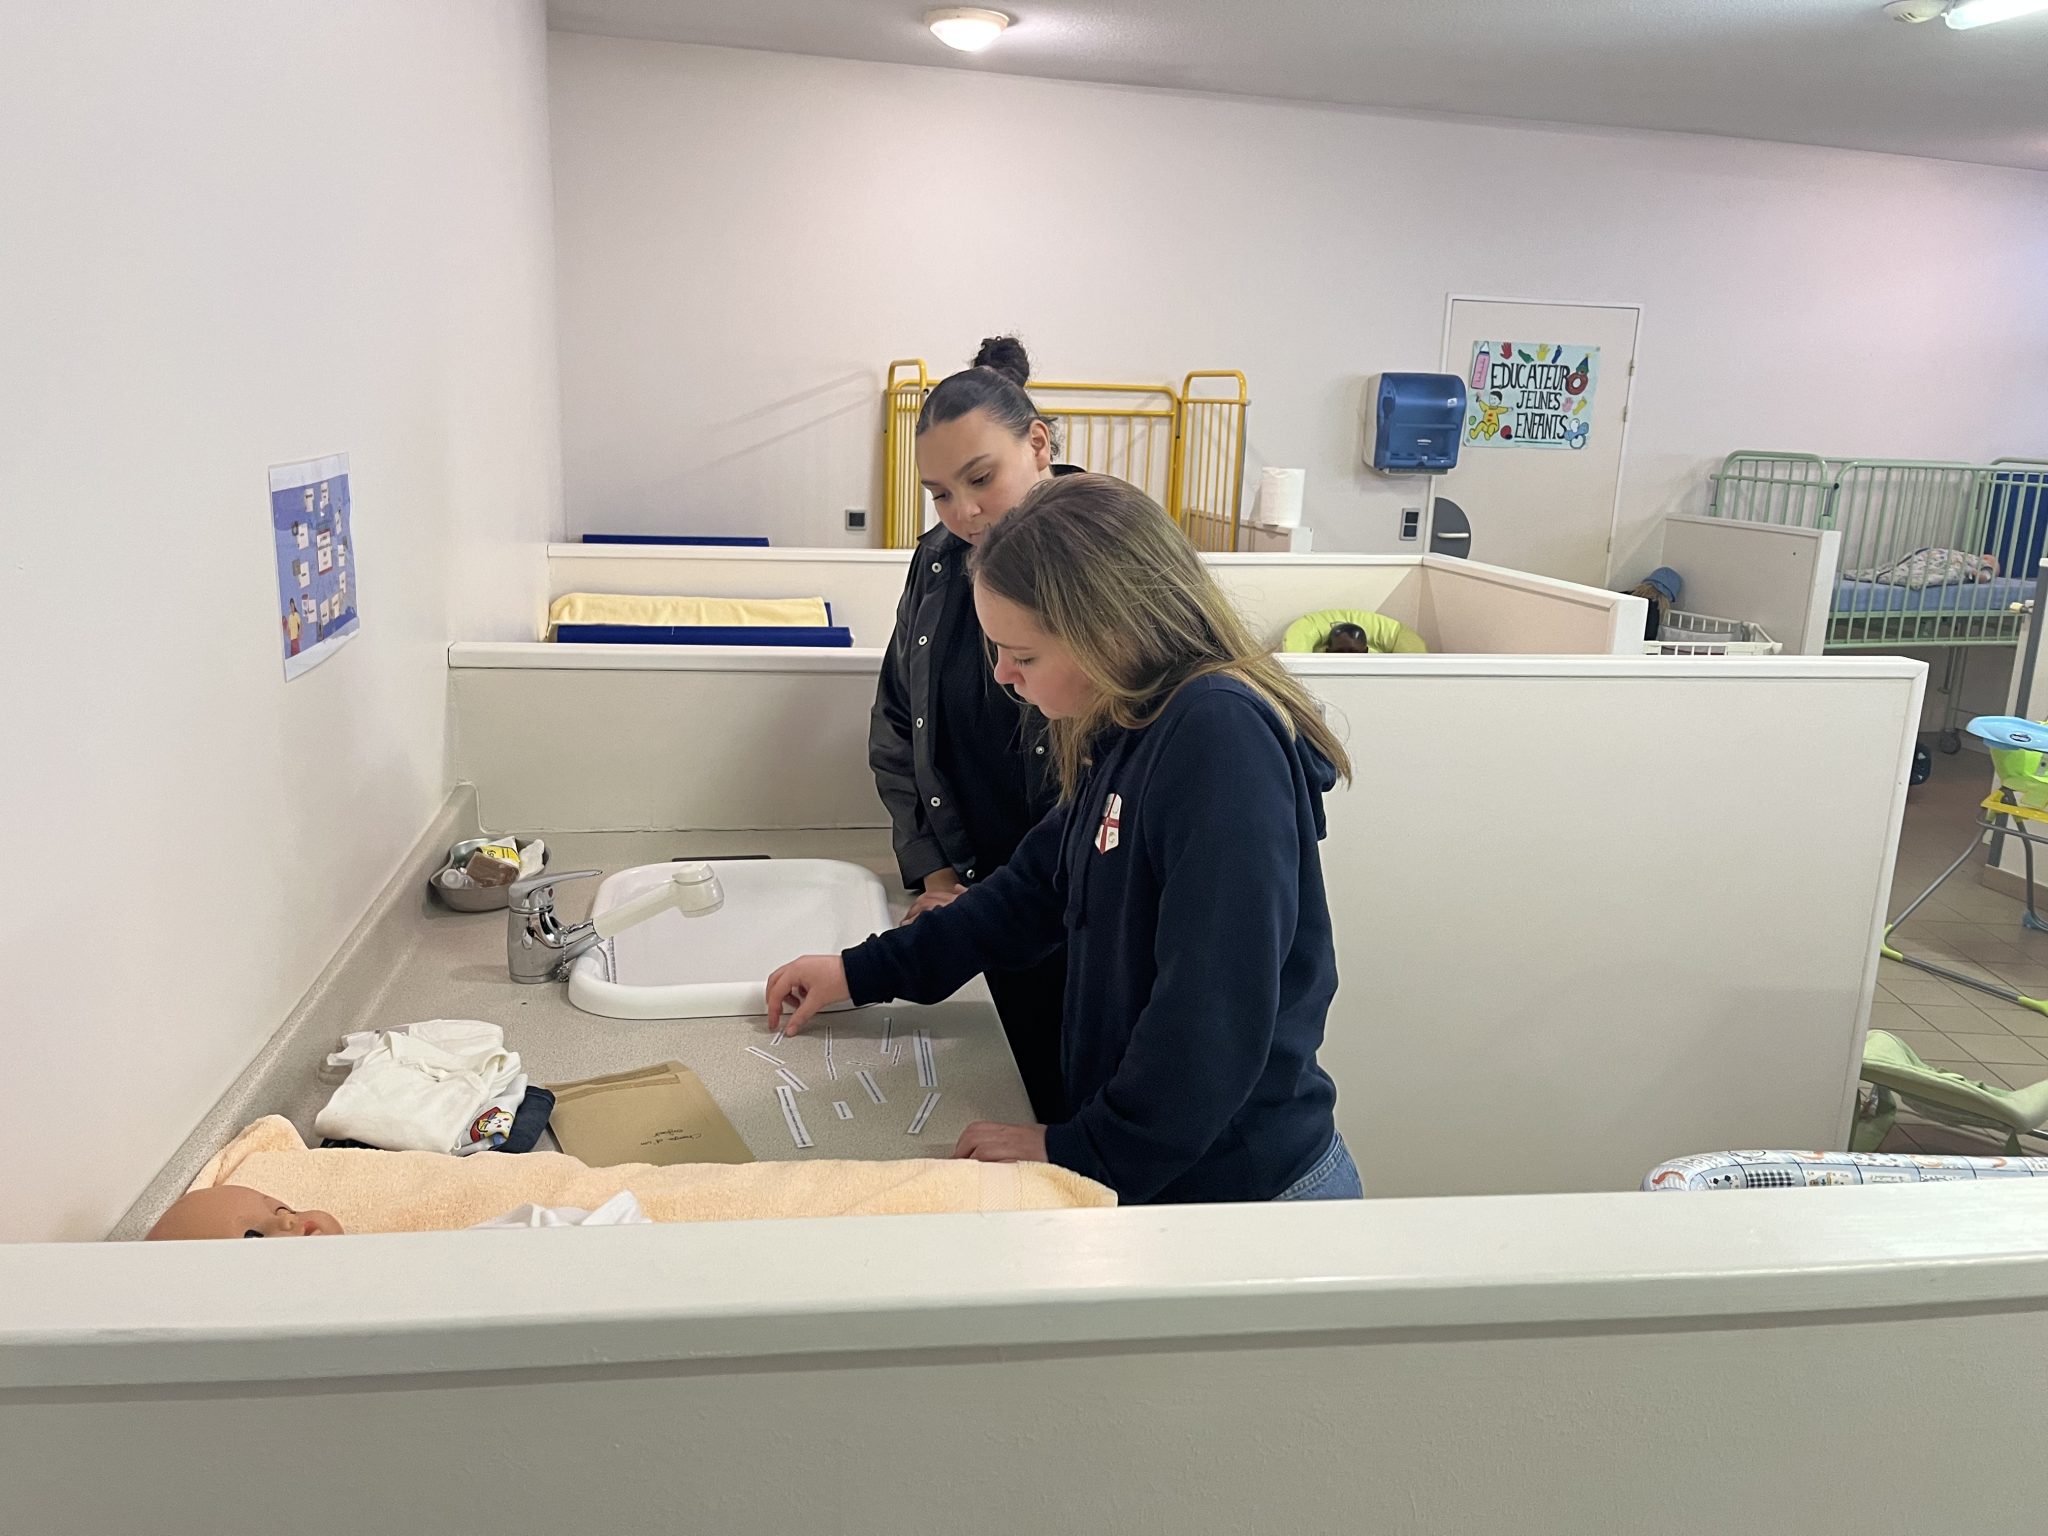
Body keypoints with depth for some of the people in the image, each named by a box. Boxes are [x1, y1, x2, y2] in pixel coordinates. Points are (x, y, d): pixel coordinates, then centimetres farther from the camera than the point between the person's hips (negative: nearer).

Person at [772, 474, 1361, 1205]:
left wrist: (1082, 1153, -17)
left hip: (1246, 1190, -7)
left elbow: (1219, 1013, -27)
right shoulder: (1122, 731, 2)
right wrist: (862, 973, 14)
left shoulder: (1224, 736, -25)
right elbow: (1037, 888, 14)